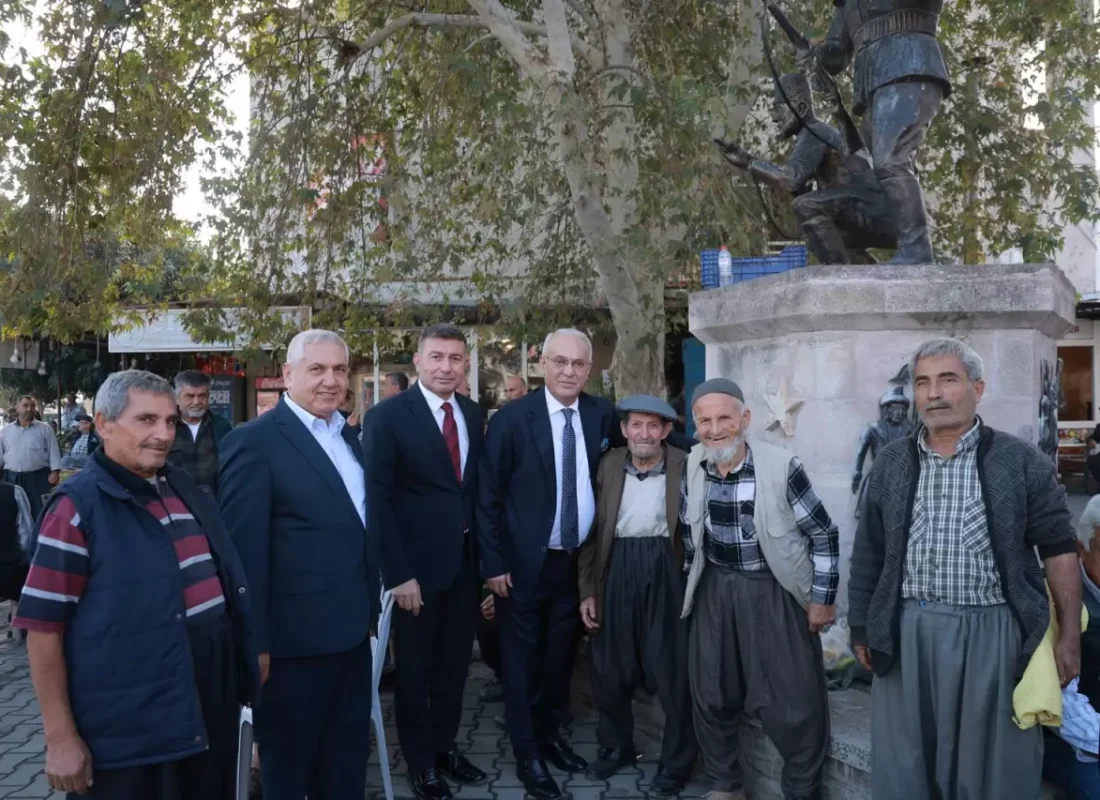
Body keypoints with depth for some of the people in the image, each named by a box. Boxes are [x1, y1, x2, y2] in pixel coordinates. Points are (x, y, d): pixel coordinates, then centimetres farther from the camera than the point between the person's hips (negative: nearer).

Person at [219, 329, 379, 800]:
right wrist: (254, 643, -17)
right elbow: (244, 551, -17)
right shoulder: (254, 441, -15)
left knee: (348, 761, 21)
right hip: (295, 638, -7)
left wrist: (369, 608, 14)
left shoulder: (347, 437, 10)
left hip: (351, 630, 7)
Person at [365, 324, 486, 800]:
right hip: (417, 563, -5)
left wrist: (485, 552, 4)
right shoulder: (388, 416, -12)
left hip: (465, 559, 5)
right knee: (415, 668, 12)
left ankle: (445, 745, 37)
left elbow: (477, 487, 9)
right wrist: (397, 573, -18)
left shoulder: (473, 413, 5)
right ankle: (420, 761, 30)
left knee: (454, 664, 18)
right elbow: (378, 499, -14)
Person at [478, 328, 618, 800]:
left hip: (580, 561, 4)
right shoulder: (511, 419, -12)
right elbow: (488, 497, -9)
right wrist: (495, 563, -11)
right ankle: (527, 754, 26)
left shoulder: (603, 415, -1)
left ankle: (551, 736, 37)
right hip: (525, 563, -3)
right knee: (523, 660, 10)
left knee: (561, 656, 18)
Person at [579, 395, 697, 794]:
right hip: (617, 570, 3)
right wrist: (588, 590, 5)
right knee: (609, 670, 12)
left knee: (672, 670, 5)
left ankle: (675, 762, 25)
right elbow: (592, 531, 8)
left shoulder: (684, 466, -3)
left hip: (665, 572, -3)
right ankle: (617, 747, 35)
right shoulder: (608, 465, 5)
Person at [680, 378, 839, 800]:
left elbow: (823, 533, -10)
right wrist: (695, 577, 14)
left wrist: (822, 599, -8)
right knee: (710, 694, 12)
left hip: (773, 592, -4)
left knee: (795, 703, 0)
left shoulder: (782, 466, -18)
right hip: (715, 590, 4)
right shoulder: (693, 464, -5)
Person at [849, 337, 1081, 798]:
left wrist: (1070, 636, -3)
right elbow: (868, 554, 8)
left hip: (993, 632, -2)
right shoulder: (891, 463, 5)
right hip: (907, 633, 2)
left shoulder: (1021, 461, -2)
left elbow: (1058, 549, 0)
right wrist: (861, 630, 9)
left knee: (996, 763, 11)